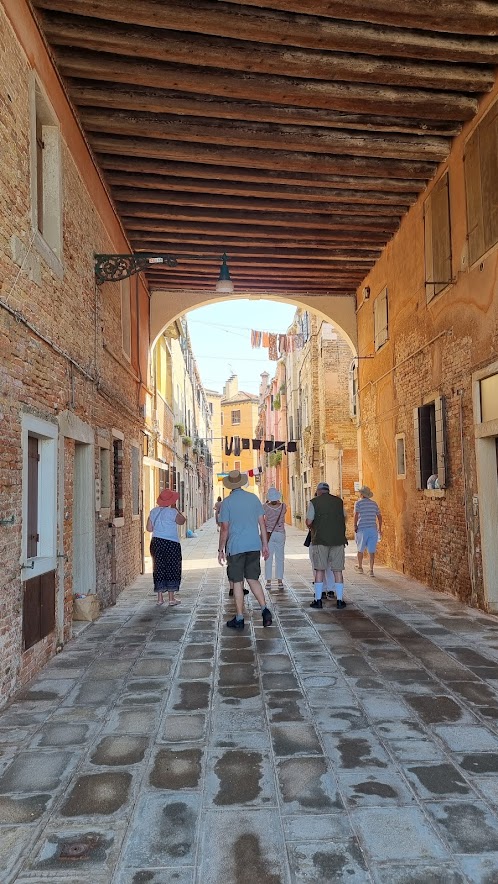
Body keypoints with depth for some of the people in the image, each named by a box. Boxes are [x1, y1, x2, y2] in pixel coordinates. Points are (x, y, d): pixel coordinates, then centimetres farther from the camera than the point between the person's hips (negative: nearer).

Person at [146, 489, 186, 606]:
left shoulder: (153, 511, 5)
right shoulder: (172, 512, -13)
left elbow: (149, 528, 9)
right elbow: (182, 521, 1)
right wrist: (175, 508, 6)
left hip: (156, 542, 6)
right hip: (171, 543, -5)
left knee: (159, 568, 11)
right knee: (172, 569, 4)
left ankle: (160, 597, 16)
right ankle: (171, 598, 6)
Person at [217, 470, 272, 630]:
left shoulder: (227, 502, -6)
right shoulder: (254, 498, 5)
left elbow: (224, 528, -6)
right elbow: (262, 523, 6)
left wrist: (221, 550, 2)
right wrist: (265, 545, 12)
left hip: (235, 547, -3)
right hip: (254, 546, 4)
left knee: (237, 582, 5)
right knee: (253, 579, 13)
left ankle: (239, 619, 10)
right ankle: (265, 609, -4)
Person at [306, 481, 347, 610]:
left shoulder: (314, 502, -1)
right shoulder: (339, 501, 10)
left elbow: (309, 522, -4)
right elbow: (344, 518, 21)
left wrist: (312, 527, 17)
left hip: (320, 540, -3)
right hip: (338, 540, 3)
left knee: (320, 570, 4)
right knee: (338, 570, 6)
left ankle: (318, 600, 7)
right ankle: (339, 600, 9)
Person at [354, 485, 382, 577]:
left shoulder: (358, 502, -2)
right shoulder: (374, 503, 11)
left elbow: (356, 514, -14)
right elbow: (379, 516, 13)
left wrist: (355, 526, -3)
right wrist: (380, 529, 20)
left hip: (362, 529, -3)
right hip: (373, 529, 3)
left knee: (360, 549, 15)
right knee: (371, 551, 4)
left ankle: (360, 567, 28)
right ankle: (371, 570, -1)